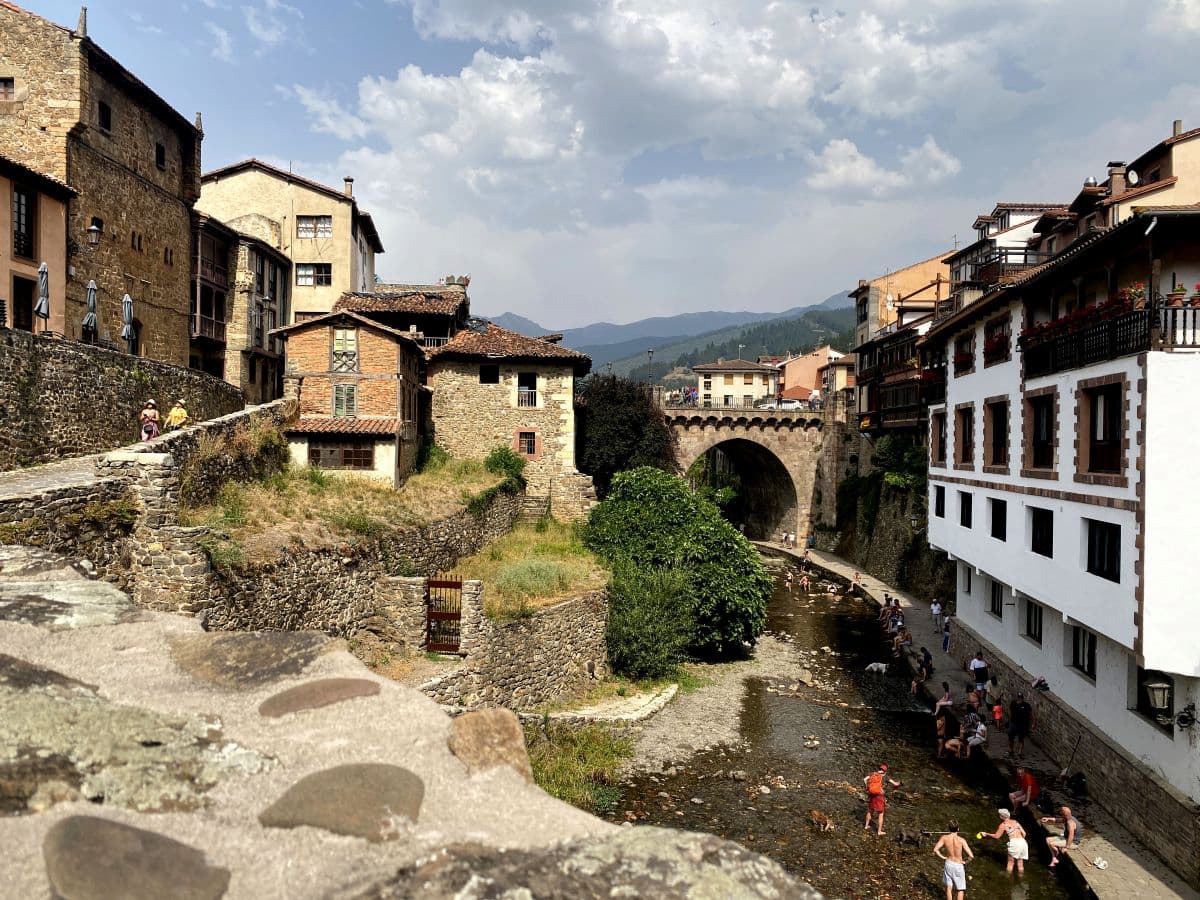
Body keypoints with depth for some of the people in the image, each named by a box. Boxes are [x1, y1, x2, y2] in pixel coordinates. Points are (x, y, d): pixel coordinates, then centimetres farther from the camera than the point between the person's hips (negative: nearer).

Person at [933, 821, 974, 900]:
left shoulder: (944, 838, -13)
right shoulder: (961, 840, -20)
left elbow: (935, 850, -18)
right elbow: (971, 856, -25)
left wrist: (942, 857, -3)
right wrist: (965, 862, -5)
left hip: (948, 864, 2)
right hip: (958, 866, -2)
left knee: (949, 887, 19)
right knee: (961, 890, 16)